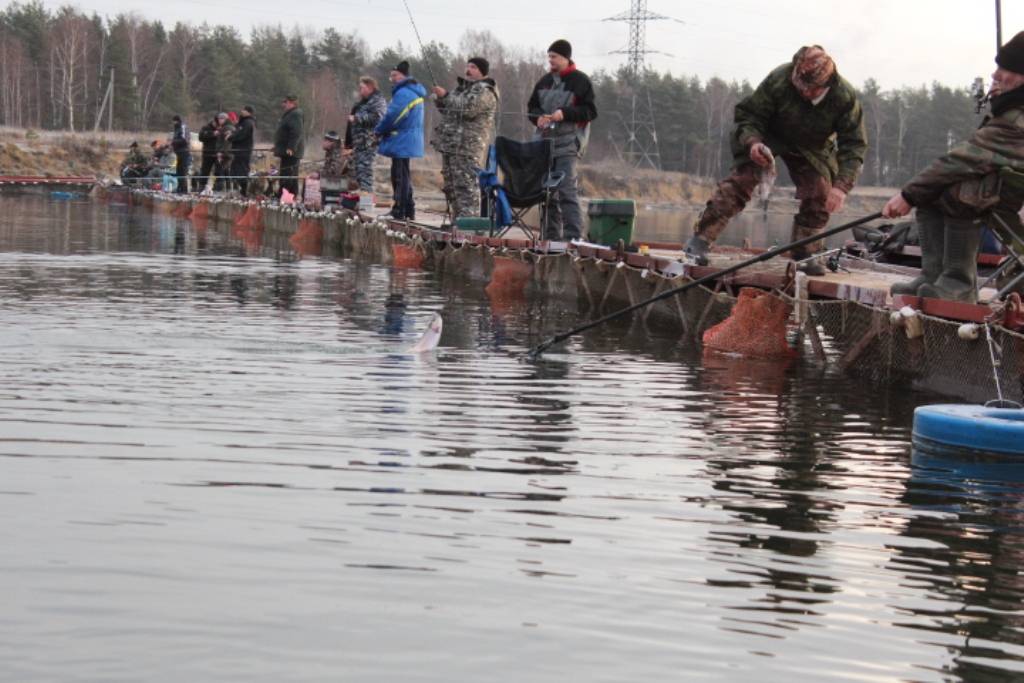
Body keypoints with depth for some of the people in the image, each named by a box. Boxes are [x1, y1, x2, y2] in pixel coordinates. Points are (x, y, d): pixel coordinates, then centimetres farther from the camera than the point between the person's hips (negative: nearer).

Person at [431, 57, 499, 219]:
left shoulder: (484, 91, -7)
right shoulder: (462, 87, 23)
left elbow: (467, 108, -22)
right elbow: (448, 111, 30)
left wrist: (446, 96, -15)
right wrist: (441, 100, 9)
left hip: (468, 147, -10)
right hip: (451, 145, 10)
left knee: (466, 185, -15)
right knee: (451, 186, 13)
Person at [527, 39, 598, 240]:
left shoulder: (580, 81, -3)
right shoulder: (545, 81, 14)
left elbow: (590, 111, -6)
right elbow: (531, 106, 20)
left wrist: (565, 113, -17)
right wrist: (538, 117, -2)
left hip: (568, 143, -6)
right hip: (544, 141, 6)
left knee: (567, 189, -14)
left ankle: (573, 236, -14)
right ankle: (551, 236, 15)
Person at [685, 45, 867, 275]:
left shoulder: (845, 97, -28)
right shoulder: (778, 80, -33)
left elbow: (854, 145, -24)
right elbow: (748, 114, -21)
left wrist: (841, 186, -37)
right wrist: (752, 143, -43)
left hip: (812, 148, 3)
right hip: (769, 137, -2)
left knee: (819, 194, -9)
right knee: (742, 178, -18)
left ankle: (805, 255, 7)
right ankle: (700, 239, -19)